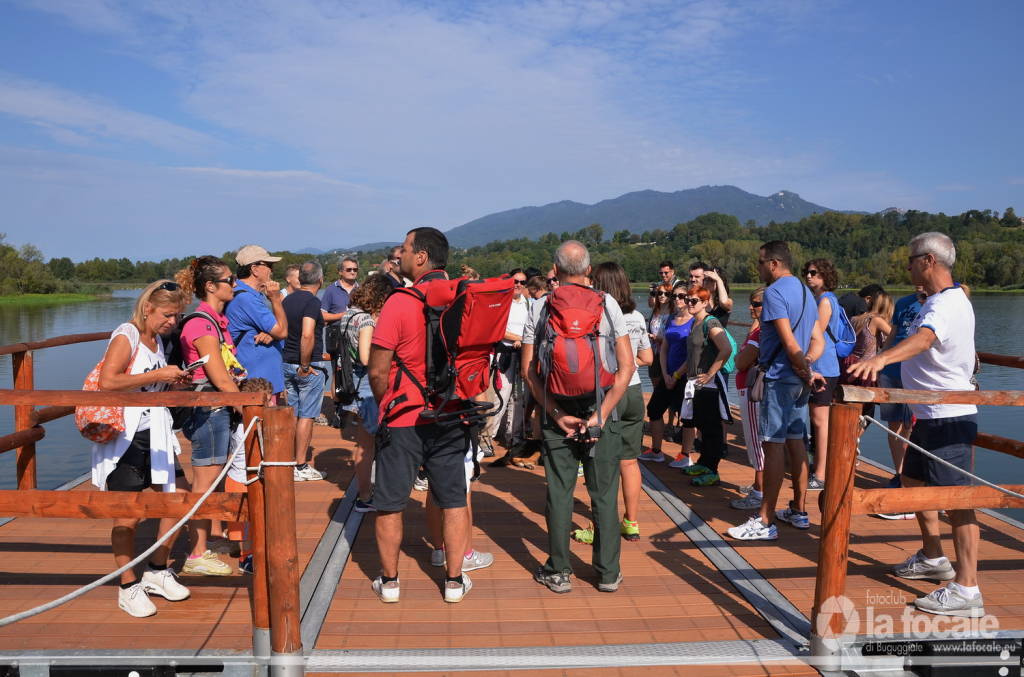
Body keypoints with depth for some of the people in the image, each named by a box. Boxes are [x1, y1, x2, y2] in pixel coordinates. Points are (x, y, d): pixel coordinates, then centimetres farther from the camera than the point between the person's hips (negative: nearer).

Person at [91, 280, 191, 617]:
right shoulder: (126, 337, -12)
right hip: (124, 437, -8)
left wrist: (172, 382, 5)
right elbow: (107, 382, -27)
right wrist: (157, 376, -26)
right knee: (128, 514, -3)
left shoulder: (158, 340, 12)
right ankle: (128, 588, 13)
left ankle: (157, 572, 26)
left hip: (154, 436, 8)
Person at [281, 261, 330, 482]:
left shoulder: (288, 300, 10)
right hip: (310, 366, -8)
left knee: (292, 414, 14)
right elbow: (307, 335, -27)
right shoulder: (312, 301, -15)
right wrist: (305, 366, -18)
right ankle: (301, 467, 4)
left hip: (286, 363, 8)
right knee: (306, 416, 0)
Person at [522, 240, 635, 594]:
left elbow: (530, 369, -5)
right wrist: (601, 415, -9)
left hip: (558, 412, 1)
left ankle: (558, 572, 18)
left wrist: (557, 413, -6)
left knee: (559, 493, 9)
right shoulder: (607, 303, -2)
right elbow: (627, 365, -7)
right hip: (600, 409, 0)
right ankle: (608, 572, 18)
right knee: (604, 494, 9)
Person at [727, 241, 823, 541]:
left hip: (779, 378, -9)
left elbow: (789, 341, -19)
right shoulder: (805, 292, 17)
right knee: (796, 442, 15)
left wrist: (806, 372, -8)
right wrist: (805, 367, -1)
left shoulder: (774, 292, -12)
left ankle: (765, 521, -3)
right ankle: (799, 510, 24)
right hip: (798, 380, 9)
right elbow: (818, 341, 13)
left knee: (773, 445, -7)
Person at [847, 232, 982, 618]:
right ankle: (933, 558, 36)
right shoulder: (944, 300, 14)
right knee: (914, 481, 21)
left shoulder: (947, 304, -20)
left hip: (949, 417, -11)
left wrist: (880, 358, -57)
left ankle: (966, 589, -5)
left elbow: (921, 339, -41)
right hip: (931, 414, 11)